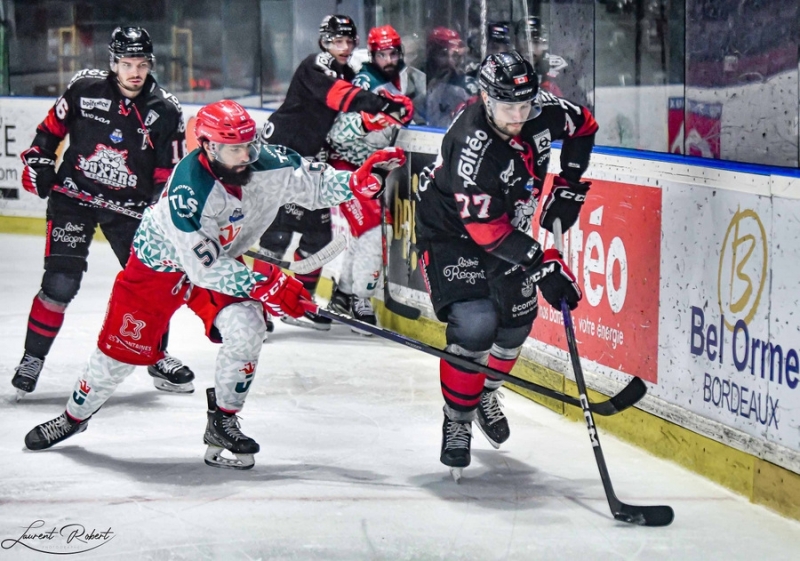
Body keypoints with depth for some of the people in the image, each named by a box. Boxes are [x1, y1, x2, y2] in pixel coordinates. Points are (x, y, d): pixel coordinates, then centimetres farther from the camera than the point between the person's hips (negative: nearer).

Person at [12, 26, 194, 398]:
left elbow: (169, 171, 0)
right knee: (60, 283, -11)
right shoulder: (85, 89, -8)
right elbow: (52, 127, 8)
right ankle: (33, 358, 3)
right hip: (74, 195, -2)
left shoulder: (165, 112, -6)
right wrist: (38, 160, -1)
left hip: (130, 205, 2)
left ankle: (157, 358, 22)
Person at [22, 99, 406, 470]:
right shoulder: (188, 191, -37)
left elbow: (315, 184, -9)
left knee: (246, 329, -19)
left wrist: (358, 180, -28)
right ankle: (75, 416, 30)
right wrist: (262, 285, -35)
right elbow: (202, 268, -34)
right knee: (125, 346, 4)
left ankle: (223, 425, 0)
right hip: (162, 264, -4)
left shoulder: (269, 165, -23)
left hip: (222, 259, 4)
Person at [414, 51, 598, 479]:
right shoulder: (471, 147, -37)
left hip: (505, 224, 7)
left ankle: (485, 395, 39)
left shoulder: (542, 111, -18)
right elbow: (487, 228, -36)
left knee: (517, 319, 12)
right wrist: (544, 266, -37)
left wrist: (568, 188, 0)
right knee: (475, 325, -21)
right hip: (451, 231, -7)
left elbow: (583, 126, 6)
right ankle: (457, 423, -3)